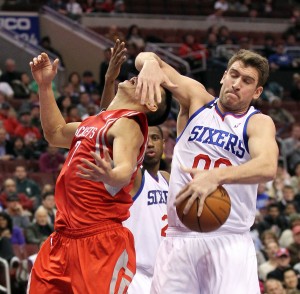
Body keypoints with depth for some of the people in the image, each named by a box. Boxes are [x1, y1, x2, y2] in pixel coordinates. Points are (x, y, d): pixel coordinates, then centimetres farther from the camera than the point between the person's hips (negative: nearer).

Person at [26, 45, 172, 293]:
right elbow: (56, 134, 36)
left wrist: (112, 176, -51)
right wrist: (44, 86, 29)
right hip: (63, 237, 9)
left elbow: (126, 169, -28)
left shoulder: (127, 125, -9)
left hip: (101, 242, -9)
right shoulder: (98, 121, 18)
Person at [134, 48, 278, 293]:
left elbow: (268, 167, -20)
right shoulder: (196, 99, 10)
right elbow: (146, 59, 3)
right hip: (179, 238, 2)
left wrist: (216, 177, -36)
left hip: (230, 241, -2)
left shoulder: (258, 123, 1)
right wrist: (150, 63, -23)